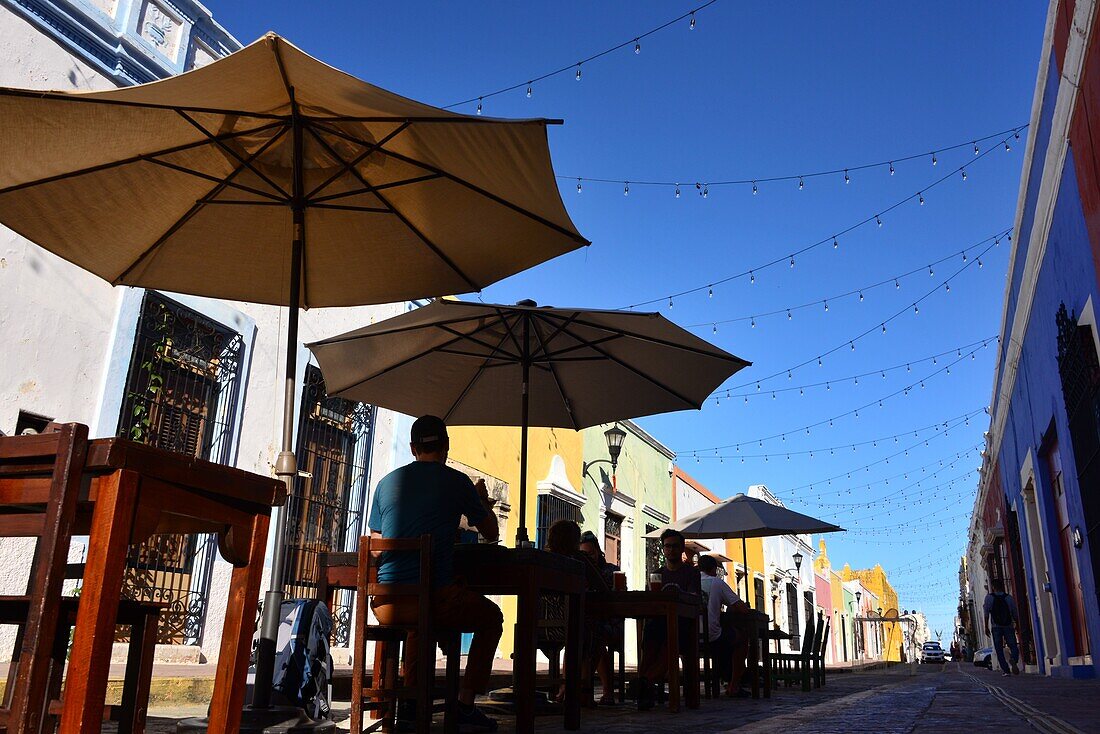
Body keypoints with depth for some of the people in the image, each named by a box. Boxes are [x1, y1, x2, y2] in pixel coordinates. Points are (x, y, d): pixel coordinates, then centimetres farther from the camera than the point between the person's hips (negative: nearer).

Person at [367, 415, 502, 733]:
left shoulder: (387, 482, 13)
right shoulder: (457, 482, 1)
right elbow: (492, 534, 13)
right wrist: (483, 500, 31)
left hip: (384, 603, 5)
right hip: (435, 596, -5)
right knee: (491, 618, 23)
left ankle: (412, 698, 31)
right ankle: (465, 704, 13)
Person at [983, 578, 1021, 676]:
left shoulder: (989, 597, -1)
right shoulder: (1009, 597, 3)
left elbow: (986, 613, -4)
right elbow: (1015, 614, 4)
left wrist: (986, 627, 0)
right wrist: (1017, 625, 16)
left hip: (996, 627, -1)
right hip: (1009, 626, 1)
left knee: (999, 649, 5)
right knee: (1013, 646, 8)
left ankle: (1005, 670, -1)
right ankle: (1014, 661, -21)